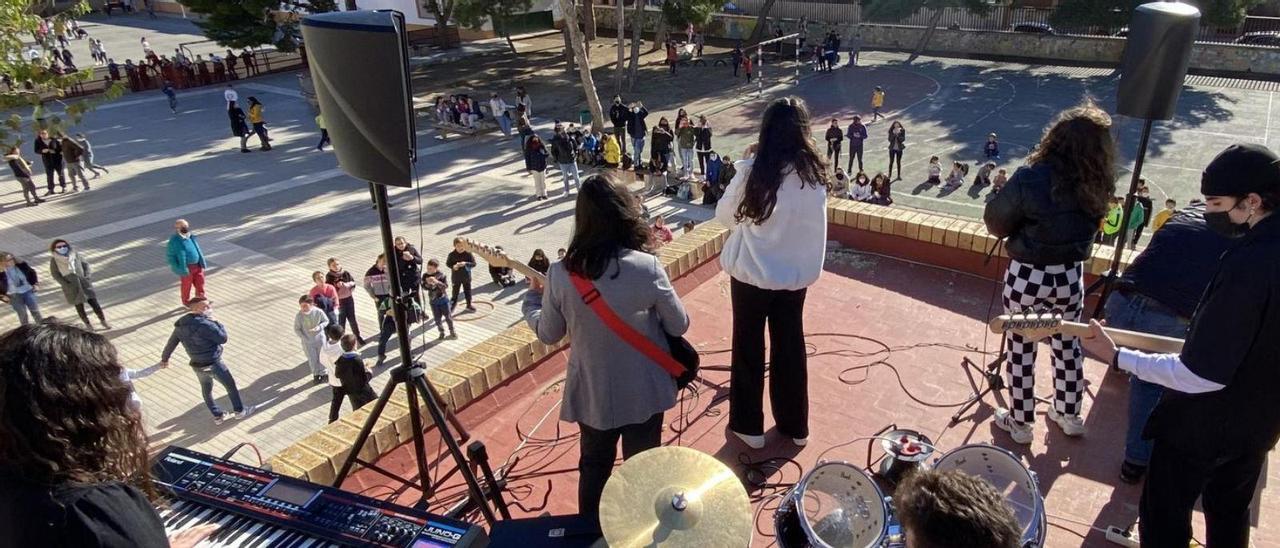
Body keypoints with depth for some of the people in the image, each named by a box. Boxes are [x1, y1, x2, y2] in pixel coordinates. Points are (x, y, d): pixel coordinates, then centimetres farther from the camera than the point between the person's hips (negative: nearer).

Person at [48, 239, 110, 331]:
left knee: (94, 303, 2)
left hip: (84, 283, 1)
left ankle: (103, 321, 18)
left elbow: (85, 264, 7)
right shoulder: (54, 260, -8)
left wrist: (87, 276, -5)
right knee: (79, 306, 10)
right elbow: (55, 274, -5)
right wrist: (66, 284, -14)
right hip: (71, 287, -1)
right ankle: (87, 324, 26)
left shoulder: (75, 254, -3)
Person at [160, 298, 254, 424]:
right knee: (230, 385, 14)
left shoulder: (181, 325, -2)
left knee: (206, 390, 24)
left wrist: (164, 358, 23)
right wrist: (217, 323, -7)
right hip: (213, 364, -7)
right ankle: (240, 410, 29)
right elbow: (223, 338, -19)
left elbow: (171, 342, 9)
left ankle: (218, 416, 35)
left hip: (197, 365, 7)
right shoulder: (205, 324, -27)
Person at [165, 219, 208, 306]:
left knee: (200, 282, 15)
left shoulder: (191, 237, 3)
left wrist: (203, 262, 16)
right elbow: (169, 256, -13)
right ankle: (186, 302, 32)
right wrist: (178, 269, -17)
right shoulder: (174, 241, -18)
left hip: (197, 265, 6)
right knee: (186, 285, 11)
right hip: (187, 268, -6)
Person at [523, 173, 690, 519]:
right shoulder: (647, 268, -21)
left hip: (592, 393, 2)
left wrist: (532, 298, 17)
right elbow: (680, 326, -9)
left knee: (593, 467, 24)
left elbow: (547, 334, -1)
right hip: (644, 392, -1)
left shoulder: (560, 274, -16)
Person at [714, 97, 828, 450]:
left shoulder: (753, 172, -17)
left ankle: (748, 426, 25)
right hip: (795, 275, 3)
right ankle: (795, 425, 32)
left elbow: (724, 216, -4)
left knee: (748, 348, 13)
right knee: (790, 347, 18)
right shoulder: (813, 174, -6)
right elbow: (811, 222, 3)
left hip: (751, 273, -3)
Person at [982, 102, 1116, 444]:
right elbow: (1088, 228, 3)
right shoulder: (1096, 187, -8)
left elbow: (995, 221, -11)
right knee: (1068, 346, 23)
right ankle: (1069, 415, 40)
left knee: (1021, 352, 12)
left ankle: (1020, 424, 25)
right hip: (1070, 277, 4)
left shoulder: (1031, 179, -22)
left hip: (1027, 278, -4)